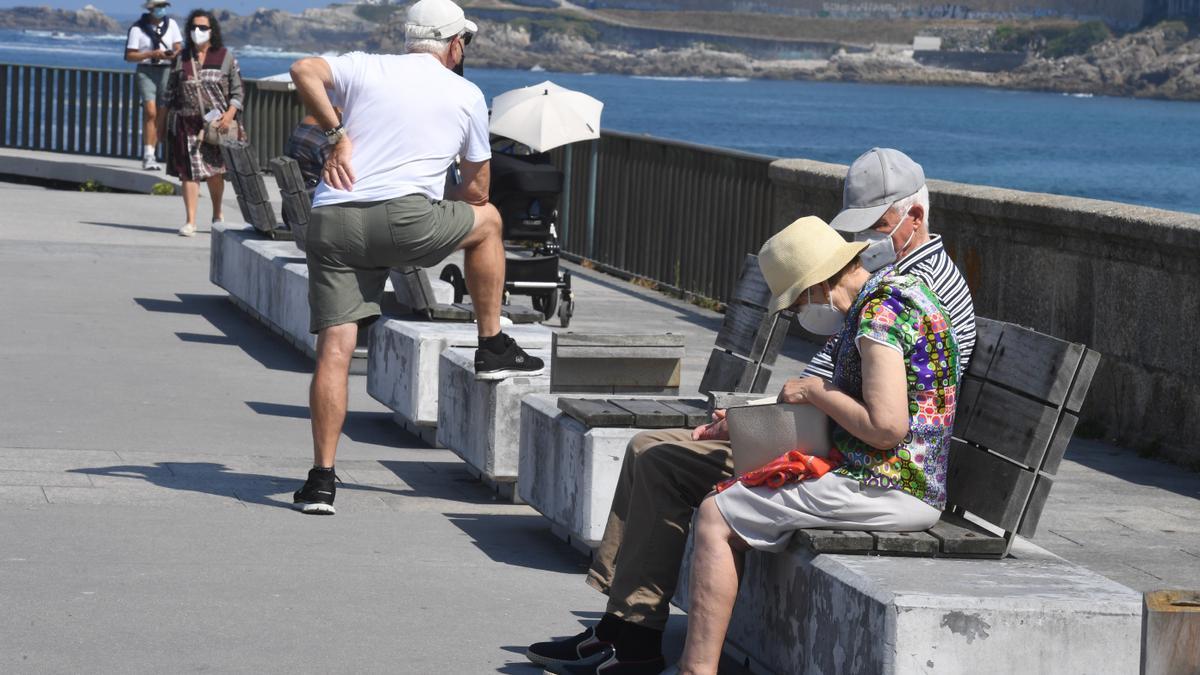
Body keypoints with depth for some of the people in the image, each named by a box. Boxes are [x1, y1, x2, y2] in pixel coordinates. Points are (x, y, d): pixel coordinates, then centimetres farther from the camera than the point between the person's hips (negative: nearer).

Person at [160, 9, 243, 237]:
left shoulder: (225, 56, 3)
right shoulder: (181, 58, 9)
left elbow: (237, 90, 2)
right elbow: (171, 92, 13)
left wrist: (230, 114, -13)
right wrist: (164, 121, 10)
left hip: (216, 123, -1)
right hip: (187, 123, 1)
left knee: (215, 171, 8)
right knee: (189, 172, -3)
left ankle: (217, 214, 30)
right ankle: (190, 221, -2)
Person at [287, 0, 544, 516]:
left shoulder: (364, 67, 19)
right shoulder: (467, 95, 17)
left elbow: (304, 71, -1)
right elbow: (476, 191, 22)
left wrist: (337, 135, 4)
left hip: (332, 222, 2)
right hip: (405, 219, -2)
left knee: (334, 349, 1)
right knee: (487, 219, 26)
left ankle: (322, 479, -6)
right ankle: (493, 348, 32)